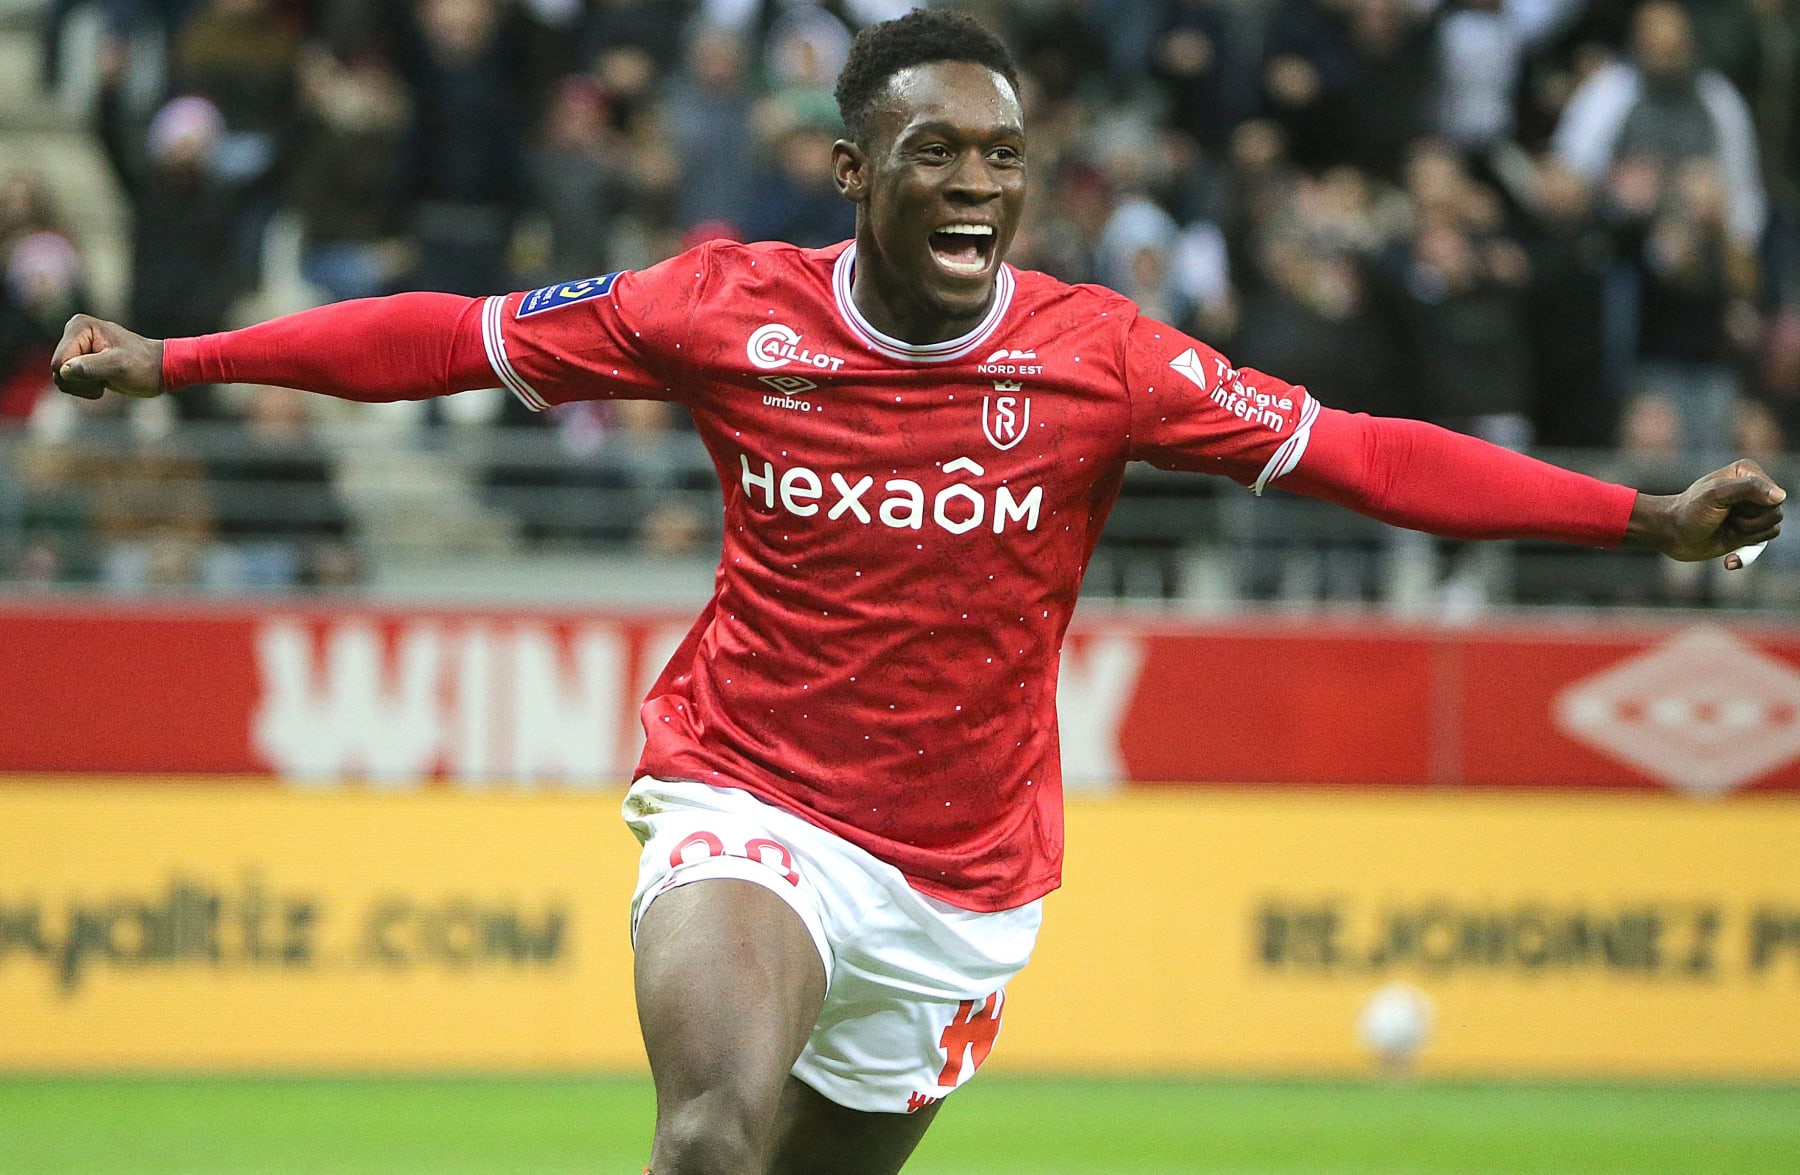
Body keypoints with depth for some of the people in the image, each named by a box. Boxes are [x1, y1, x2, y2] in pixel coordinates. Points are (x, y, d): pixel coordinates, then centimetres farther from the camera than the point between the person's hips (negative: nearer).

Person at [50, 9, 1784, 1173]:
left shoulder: (1096, 356, -8)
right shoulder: (729, 311, -8)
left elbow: (1362, 455, -10)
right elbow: (455, 337, 1)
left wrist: (1643, 521, -18)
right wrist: (171, 359, 0)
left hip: (959, 871, 2)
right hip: (746, 805, -2)